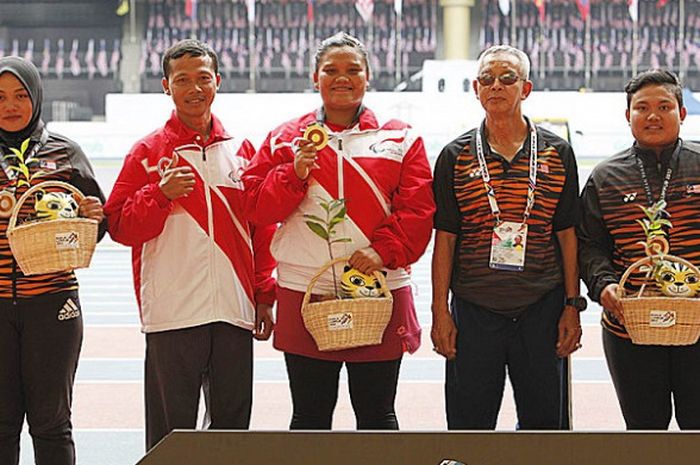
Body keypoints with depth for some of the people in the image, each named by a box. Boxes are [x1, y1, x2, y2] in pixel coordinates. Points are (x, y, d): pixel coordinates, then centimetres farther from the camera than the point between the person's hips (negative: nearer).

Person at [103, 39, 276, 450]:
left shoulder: (242, 151, 11)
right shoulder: (149, 152, 3)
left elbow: (262, 228, 14)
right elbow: (120, 227, -2)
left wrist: (265, 296, 9)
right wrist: (161, 194, -17)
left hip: (234, 311, 3)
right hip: (171, 315, -3)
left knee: (233, 424, 9)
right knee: (171, 431, 1)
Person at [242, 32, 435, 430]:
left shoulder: (400, 139, 5)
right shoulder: (285, 139, 8)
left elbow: (418, 209, -2)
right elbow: (258, 208, 3)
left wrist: (384, 250, -15)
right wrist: (295, 173, -13)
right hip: (305, 294, 1)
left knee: (378, 414, 7)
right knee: (310, 415, 9)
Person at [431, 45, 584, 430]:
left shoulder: (557, 153, 5)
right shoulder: (456, 156, 4)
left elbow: (567, 235, 7)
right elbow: (445, 239, 4)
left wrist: (572, 306, 2)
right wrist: (440, 311, -2)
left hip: (541, 310, 1)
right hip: (473, 310, -1)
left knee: (545, 421, 7)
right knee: (469, 423, 4)